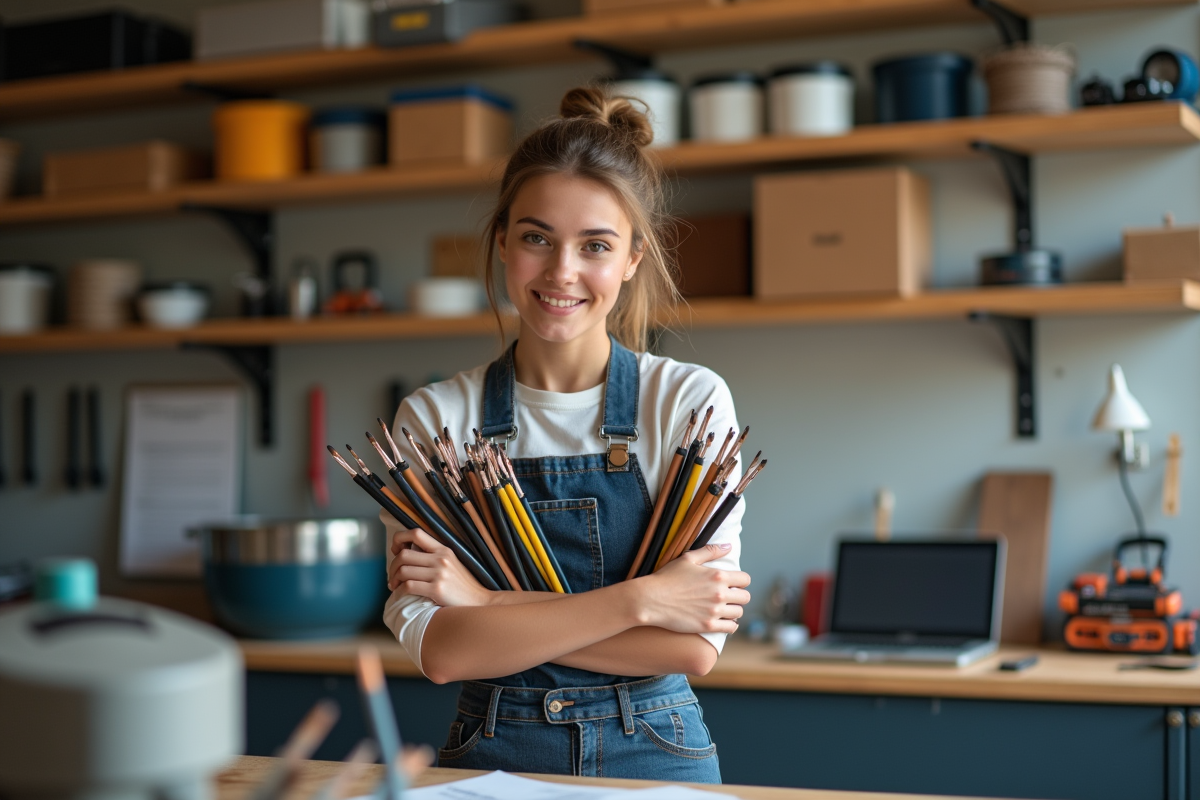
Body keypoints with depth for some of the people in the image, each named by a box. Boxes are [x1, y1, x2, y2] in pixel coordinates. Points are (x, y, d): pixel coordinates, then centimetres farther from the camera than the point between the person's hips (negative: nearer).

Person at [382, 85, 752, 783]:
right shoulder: (434, 418, -1)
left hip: (654, 754, 0)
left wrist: (490, 604, -15)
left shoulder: (691, 403, -4)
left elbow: (695, 646, -10)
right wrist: (639, 599, -16)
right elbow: (437, 648, -10)